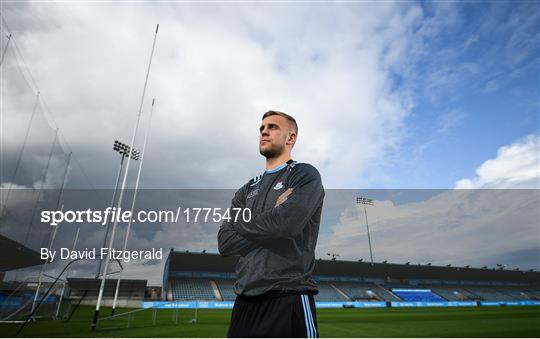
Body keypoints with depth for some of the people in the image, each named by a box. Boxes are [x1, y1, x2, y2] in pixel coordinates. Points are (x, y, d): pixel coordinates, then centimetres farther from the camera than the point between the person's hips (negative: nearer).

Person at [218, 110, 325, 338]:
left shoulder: (305, 175, -2)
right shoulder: (247, 190, 15)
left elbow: (286, 223, -20)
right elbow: (224, 242, 4)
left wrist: (240, 223, -2)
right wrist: (272, 224, -9)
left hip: (289, 301, -5)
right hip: (245, 302, 6)